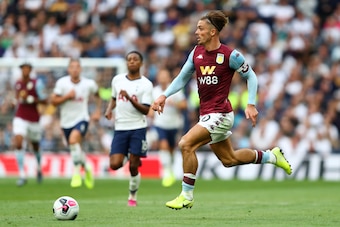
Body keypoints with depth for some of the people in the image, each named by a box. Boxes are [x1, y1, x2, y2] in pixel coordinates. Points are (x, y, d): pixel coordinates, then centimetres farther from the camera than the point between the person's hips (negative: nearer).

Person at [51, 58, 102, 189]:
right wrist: (67, 96, -20)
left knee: (73, 140, -31)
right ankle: (87, 168, 45)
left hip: (82, 119, -3)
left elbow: (97, 95, 18)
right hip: (66, 121, 3)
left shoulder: (89, 84, -4)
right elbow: (53, 101, -6)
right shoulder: (62, 82, -7)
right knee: (75, 150, 14)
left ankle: (76, 173, -23)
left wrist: (98, 111, 10)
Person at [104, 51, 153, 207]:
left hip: (138, 128, -3)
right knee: (115, 165, -8)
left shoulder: (146, 84, -4)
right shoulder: (117, 80, 8)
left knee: (133, 167, -4)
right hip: (120, 128, 3)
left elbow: (146, 110, -10)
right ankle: (126, 157, 27)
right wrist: (109, 109, 5)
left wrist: (130, 99, -22)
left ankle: (133, 197, 16)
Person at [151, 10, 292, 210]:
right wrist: (164, 96, 0)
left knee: (186, 144, -20)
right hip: (207, 114, 8)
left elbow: (251, 76, -2)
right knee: (229, 159, 18)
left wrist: (251, 104, -11)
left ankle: (187, 195, -11)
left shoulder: (230, 55, -13)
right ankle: (272, 156, 39)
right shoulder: (196, 52, 5)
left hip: (220, 114, -8)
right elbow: (182, 78, 13)